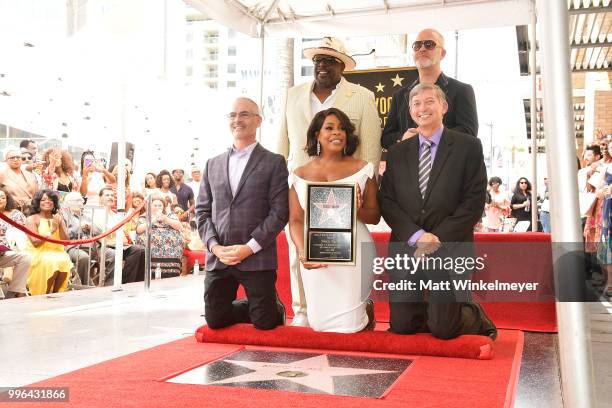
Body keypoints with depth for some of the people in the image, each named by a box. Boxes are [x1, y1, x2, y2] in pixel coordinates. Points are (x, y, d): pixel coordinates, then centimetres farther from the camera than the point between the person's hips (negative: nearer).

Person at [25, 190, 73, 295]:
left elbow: (66, 241, 3)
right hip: (37, 255, -4)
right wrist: (51, 231, -15)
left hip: (56, 253, 4)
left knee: (65, 261, -29)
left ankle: (55, 294, -12)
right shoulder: (32, 219, 0)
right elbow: (35, 242, -12)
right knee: (51, 263, -33)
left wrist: (60, 225, -10)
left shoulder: (58, 219, 12)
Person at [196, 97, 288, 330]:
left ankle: (276, 308, 34)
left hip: (258, 258, -4)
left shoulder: (274, 163, 0)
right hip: (218, 258, 4)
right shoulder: (213, 164, 14)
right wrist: (214, 246, -5)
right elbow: (202, 210, 11)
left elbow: (279, 212, -7)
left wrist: (250, 247, -14)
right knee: (215, 320, 6)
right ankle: (253, 308, 33)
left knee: (265, 322, 0)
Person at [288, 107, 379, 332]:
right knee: (319, 323, 3)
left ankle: (366, 305, 32)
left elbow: (375, 216, 5)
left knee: (349, 325, -4)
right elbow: (295, 220, 3)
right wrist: (303, 252, -16)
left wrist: (358, 210, -18)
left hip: (353, 252, -2)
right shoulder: (300, 174, 7)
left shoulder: (362, 169, 3)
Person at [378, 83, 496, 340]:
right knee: (401, 326, 1)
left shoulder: (468, 147, 3)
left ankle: (475, 316, 26)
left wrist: (438, 238, -12)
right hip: (405, 249, 3)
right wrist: (417, 235, -11)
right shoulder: (397, 153, 12)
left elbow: (475, 200, -4)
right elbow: (387, 201, 5)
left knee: (444, 329, -6)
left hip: (450, 249, -3)